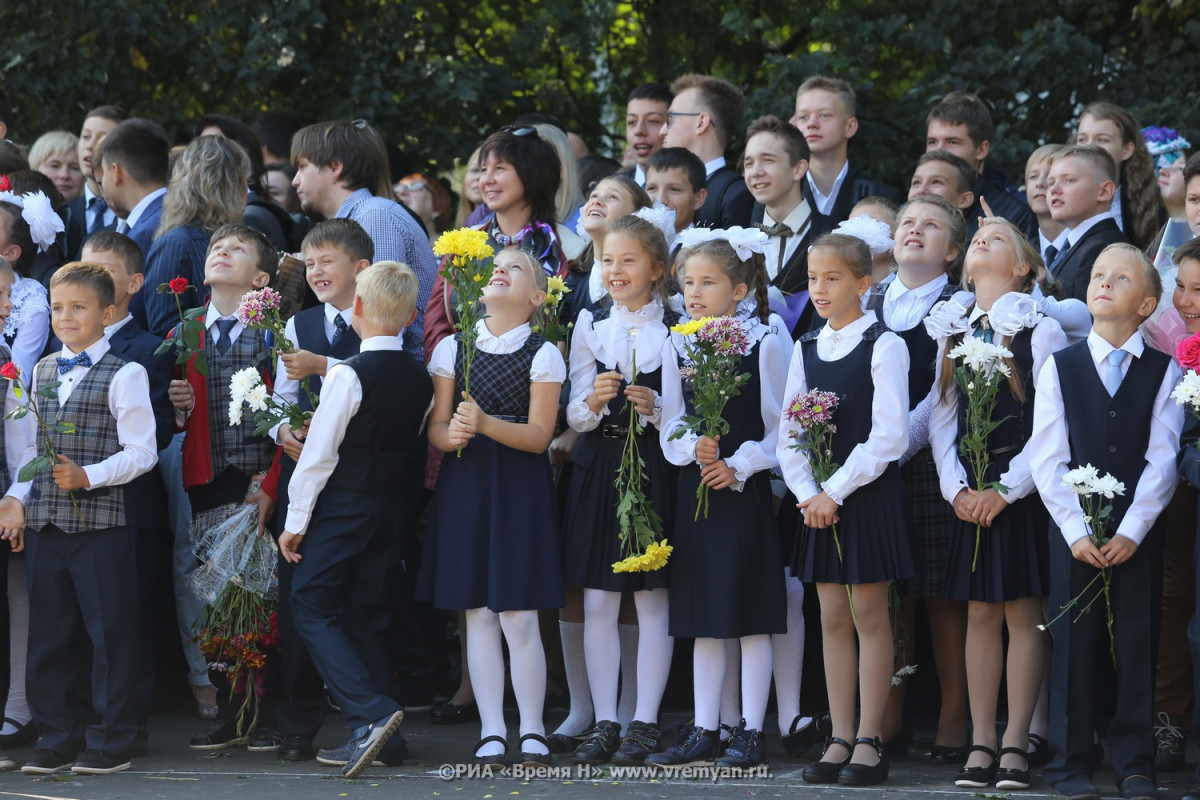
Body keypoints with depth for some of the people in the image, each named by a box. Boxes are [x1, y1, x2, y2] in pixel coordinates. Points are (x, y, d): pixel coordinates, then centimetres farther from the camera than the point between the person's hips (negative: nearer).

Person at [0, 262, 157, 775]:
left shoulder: (123, 375, -5)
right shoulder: (42, 372, 14)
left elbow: (141, 452, -9)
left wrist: (87, 476, -19)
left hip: (101, 520, -6)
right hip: (45, 522, 6)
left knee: (110, 632, -1)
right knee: (49, 634, 9)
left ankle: (110, 743, 6)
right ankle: (57, 738, 18)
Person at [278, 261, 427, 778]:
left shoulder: (350, 374, -16)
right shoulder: (420, 379, 4)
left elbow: (319, 451, -14)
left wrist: (297, 519, -9)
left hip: (341, 504, -6)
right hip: (389, 506, 7)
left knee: (312, 609, -1)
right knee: (364, 614, 13)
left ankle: (369, 712, -19)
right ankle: (368, 735, 11)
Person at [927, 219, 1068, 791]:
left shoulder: (1041, 330, -4)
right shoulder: (953, 331, 12)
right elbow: (942, 418, 10)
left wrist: (1006, 489, -13)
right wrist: (956, 489, -3)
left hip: (1023, 492, -4)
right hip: (971, 497, 4)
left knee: (1023, 614, -3)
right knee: (980, 614, 5)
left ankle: (1015, 744, -1)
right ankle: (981, 744, 7)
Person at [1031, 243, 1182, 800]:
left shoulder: (1163, 371, 4)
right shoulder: (1060, 367, 5)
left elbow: (1162, 459, -2)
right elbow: (1048, 460, -1)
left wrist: (1131, 531, -12)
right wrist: (1075, 531, -10)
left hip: (1138, 534, 0)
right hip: (1074, 531, 0)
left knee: (1135, 644, 2)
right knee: (1074, 643, 1)